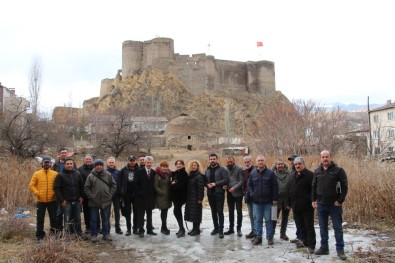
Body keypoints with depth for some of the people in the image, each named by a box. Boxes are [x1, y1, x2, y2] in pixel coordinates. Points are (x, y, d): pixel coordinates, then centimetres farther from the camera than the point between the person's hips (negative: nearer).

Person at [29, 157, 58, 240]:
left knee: (53, 218, 8)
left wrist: (56, 194, -7)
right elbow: (31, 186, 3)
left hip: (52, 201, 0)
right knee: (40, 219, 8)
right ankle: (39, 235, 21)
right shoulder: (37, 174, 1)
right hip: (41, 201, 0)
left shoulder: (55, 174, 0)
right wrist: (37, 193, -9)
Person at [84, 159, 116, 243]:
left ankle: (106, 234, 22)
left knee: (106, 219, 11)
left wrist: (110, 195, 0)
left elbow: (114, 185, 7)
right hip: (94, 202, -1)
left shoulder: (108, 175, 2)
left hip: (106, 201, 1)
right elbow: (86, 188, -1)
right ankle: (94, 235, 19)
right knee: (94, 219, 7)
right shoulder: (91, 176, -2)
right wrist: (91, 196, -9)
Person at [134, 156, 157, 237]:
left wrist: (154, 194, 1)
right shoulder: (139, 172, -3)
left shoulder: (154, 172, 6)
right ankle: (141, 231, 7)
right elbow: (136, 184, -6)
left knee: (149, 214, 12)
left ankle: (149, 230, 20)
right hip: (141, 197, -3)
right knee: (141, 214, 2)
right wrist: (139, 193, -12)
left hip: (150, 196, 4)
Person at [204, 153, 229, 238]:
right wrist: (207, 184, -9)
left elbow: (226, 180, -13)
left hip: (219, 193, -5)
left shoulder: (222, 169, -4)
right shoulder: (207, 170, 12)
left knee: (220, 212, -5)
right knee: (213, 212, 13)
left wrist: (215, 183, -18)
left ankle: (221, 230, 1)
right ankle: (216, 228, 24)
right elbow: (204, 180, 13)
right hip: (210, 193, 5)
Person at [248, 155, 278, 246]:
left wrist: (274, 198, -6)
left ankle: (269, 237, 16)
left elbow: (275, 186, -3)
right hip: (256, 201, 3)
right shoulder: (253, 173, 6)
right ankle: (258, 237, 17)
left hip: (267, 201, -2)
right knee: (257, 219, 8)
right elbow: (249, 185, 13)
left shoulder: (270, 173, -3)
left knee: (268, 219, 5)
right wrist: (252, 194, -1)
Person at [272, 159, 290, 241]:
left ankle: (283, 233, 29)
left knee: (285, 217, 14)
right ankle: (272, 233, 19)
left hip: (286, 199, 2)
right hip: (276, 199, -2)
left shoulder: (288, 174, -3)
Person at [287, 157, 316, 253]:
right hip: (295, 206, 7)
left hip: (307, 206, -7)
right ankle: (305, 241, 30)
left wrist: (311, 201, -19)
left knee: (309, 226, 0)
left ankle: (311, 245, 7)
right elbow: (290, 190, 16)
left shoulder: (310, 175, -10)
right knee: (300, 225, 16)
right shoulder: (292, 176, 12)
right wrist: (289, 202, 13)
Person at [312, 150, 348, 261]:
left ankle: (340, 250, 12)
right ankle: (324, 247, 22)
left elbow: (344, 186, -9)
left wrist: (340, 200, -13)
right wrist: (313, 200, 7)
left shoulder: (338, 170, -8)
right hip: (321, 204, 4)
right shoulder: (317, 171, 6)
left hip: (335, 204, -4)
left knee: (337, 227, 3)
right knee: (323, 227, 12)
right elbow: (314, 186, 12)